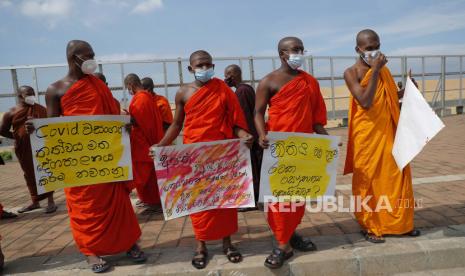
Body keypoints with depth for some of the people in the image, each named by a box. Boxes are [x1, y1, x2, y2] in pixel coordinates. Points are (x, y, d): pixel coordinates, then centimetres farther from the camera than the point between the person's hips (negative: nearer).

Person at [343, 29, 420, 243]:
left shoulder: (383, 69, 12)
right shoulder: (351, 73, -9)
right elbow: (365, 102, -22)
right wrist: (375, 71, -22)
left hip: (387, 131, 7)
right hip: (367, 134, -6)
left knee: (395, 176, 11)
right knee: (367, 180, 3)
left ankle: (399, 223, 28)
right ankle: (369, 227, 17)